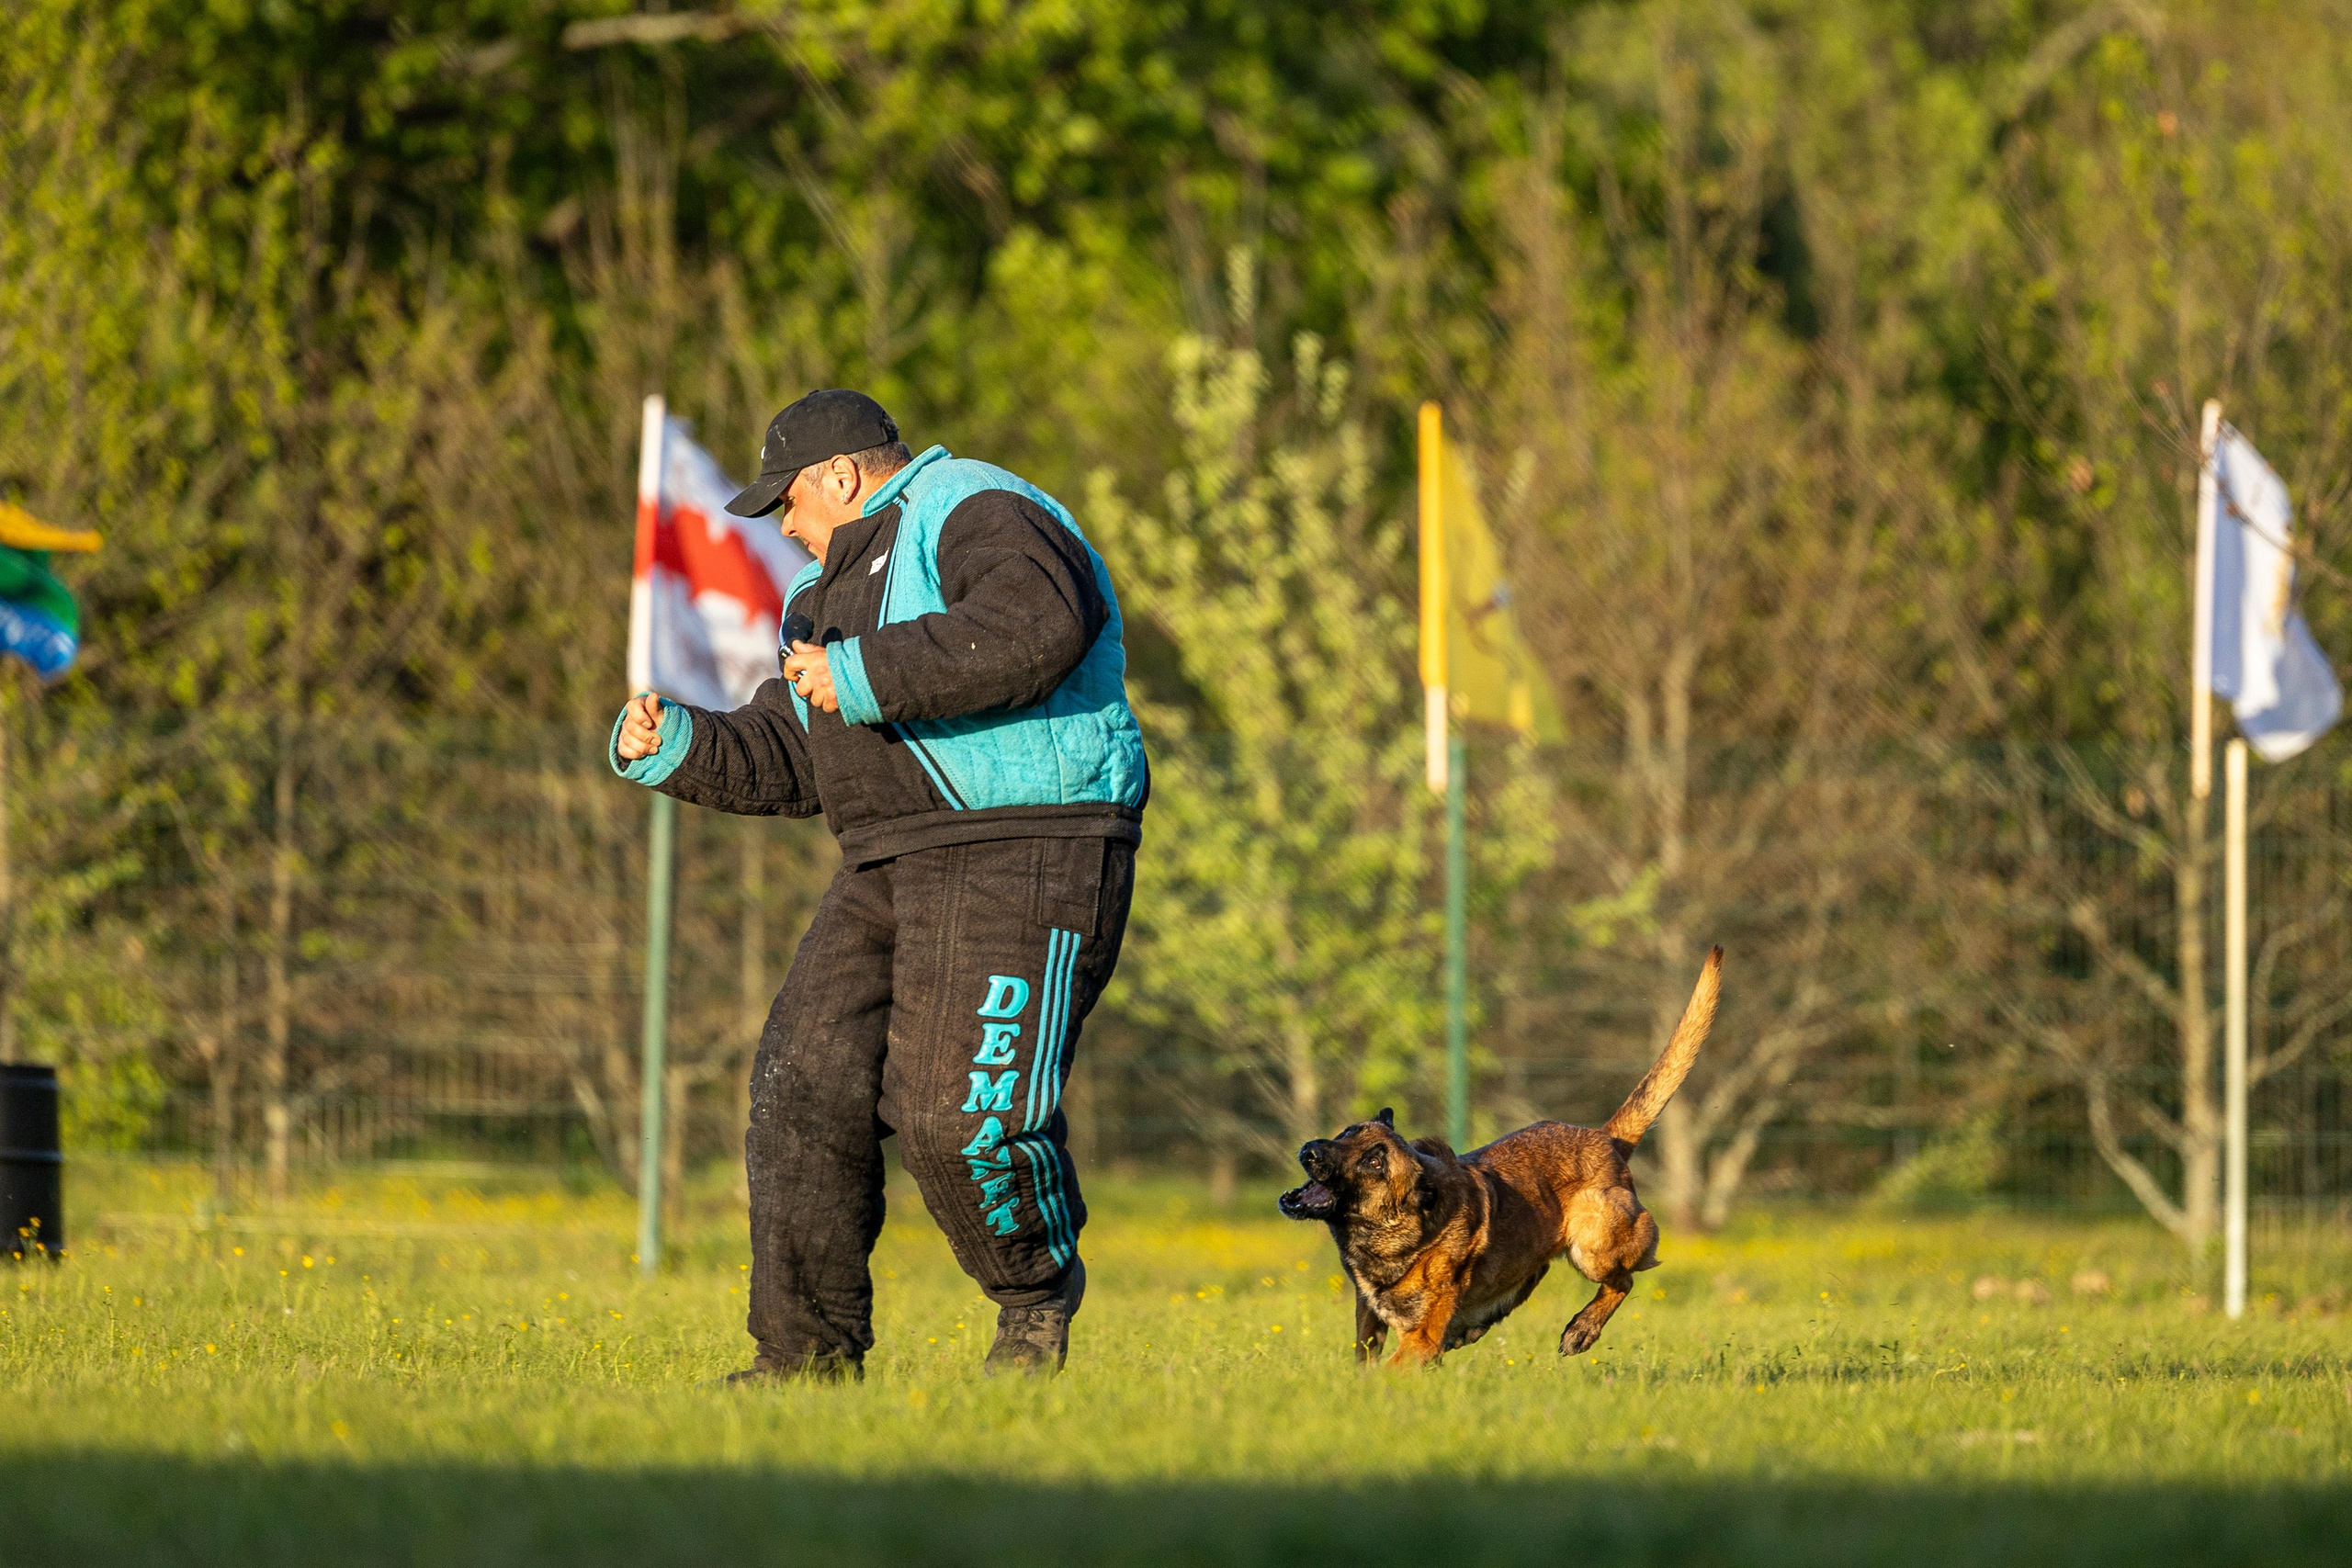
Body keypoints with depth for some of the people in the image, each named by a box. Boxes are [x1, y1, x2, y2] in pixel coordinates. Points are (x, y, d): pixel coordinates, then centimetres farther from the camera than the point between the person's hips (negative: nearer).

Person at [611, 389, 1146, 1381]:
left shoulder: (977, 515, -6)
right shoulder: (843, 584, 25)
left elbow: (1034, 630, -27)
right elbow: (790, 757, 27)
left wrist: (865, 676, -21)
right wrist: (673, 747, 11)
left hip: (1022, 861, -10)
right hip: (896, 871, 10)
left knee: (965, 1109, -17)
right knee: (807, 1085, -2)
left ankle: (1040, 1294, 10)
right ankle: (809, 1347, 2)